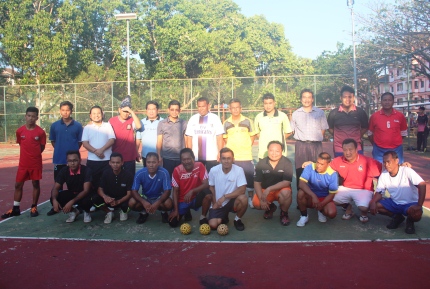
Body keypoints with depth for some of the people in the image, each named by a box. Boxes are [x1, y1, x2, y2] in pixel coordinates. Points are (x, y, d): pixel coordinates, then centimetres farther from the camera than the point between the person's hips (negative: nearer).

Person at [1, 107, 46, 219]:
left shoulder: (40, 132, -9)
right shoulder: (19, 131, -2)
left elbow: (42, 147, 2)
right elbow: (20, 144, 13)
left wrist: (34, 154, 5)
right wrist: (28, 154, 10)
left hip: (36, 163, -2)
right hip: (23, 163, 3)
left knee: (36, 184, 6)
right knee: (18, 185, 7)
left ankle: (34, 207, 18)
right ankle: (15, 209, 17)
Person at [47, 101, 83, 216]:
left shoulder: (78, 126, -2)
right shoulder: (54, 125, 2)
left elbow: (80, 142, 4)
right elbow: (53, 141, 11)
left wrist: (73, 150, 2)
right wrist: (60, 149, 7)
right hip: (59, 159, 1)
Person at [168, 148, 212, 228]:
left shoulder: (199, 166, -16)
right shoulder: (177, 170, -14)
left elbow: (206, 184, -21)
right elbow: (175, 191, -8)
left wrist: (192, 191, -35)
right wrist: (175, 210, -13)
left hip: (196, 198, -1)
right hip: (182, 201, 2)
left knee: (208, 194, -34)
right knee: (172, 223, -13)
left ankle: (203, 217, -7)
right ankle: (186, 212, 22)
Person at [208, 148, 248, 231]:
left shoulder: (239, 170, -17)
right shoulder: (213, 170, -11)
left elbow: (242, 190, -22)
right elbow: (211, 188, 4)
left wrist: (224, 197, -25)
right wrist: (215, 203, -4)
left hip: (232, 201, -1)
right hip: (218, 204, 1)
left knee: (243, 198, -33)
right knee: (213, 225, -20)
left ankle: (237, 219, -1)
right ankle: (224, 217, 19)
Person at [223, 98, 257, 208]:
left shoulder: (248, 121, 0)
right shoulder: (226, 123, 3)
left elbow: (252, 136, 7)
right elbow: (225, 138, 12)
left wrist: (247, 146, -1)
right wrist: (230, 147, 1)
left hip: (246, 156, -1)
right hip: (231, 157, 1)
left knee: (249, 178, 5)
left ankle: (250, 198, 20)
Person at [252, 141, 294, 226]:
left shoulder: (287, 163, -15)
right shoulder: (261, 164, -9)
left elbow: (286, 182, -20)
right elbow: (257, 183, -8)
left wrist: (269, 189, -30)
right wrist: (261, 199, -22)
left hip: (281, 189, -2)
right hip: (265, 190, 2)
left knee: (286, 193, -36)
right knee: (256, 203, -25)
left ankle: (284, 214, -3)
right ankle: (270, 207, 13)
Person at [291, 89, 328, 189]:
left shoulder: (320, 112, 8)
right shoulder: (295, 114, 10)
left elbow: (323, 129, 11)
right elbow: (292, 130, 15)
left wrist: (316, 138, 3)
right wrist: (302, 138, 7)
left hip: (316, 145, -1)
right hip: (300, 145, 1)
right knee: (300, 170, 1)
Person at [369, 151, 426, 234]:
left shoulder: (407, 171, -21)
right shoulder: (383, 175, -6)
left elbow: (422, 185, -28)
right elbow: (379, 192, -2)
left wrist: (419, 205, -34)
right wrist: (373, 202, -24)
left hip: (410, 204, -5)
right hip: (394, 203, 5)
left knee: (416, 214, -36)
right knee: (375, 205, -15)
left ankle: (410, 221, 3)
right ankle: (397, 217, 9)